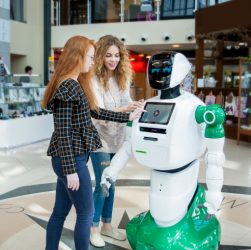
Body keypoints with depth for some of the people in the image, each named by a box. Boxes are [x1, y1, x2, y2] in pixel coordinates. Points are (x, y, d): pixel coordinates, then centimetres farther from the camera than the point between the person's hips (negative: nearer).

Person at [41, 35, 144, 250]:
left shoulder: (76, 84, 11)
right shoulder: (66, 88, -19)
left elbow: (94, 111, 18)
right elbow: (63, 132, -20)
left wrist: (128, 117, 18)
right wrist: (71, 169, -20)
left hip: (71, 158, 9)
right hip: (70, 160, -9)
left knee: (60, 212, 17)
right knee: (86, 213, 5)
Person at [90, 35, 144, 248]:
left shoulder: (123, 78, 2)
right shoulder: (94, 80, -15)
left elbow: (127, 104, 2)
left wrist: (137, 107, -20)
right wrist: (125, 109, -33)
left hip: (117, 137, 5)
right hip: (100, 139, -5)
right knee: (102, 184, 0)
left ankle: (107, 225, 30)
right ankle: (93, 228, 19)